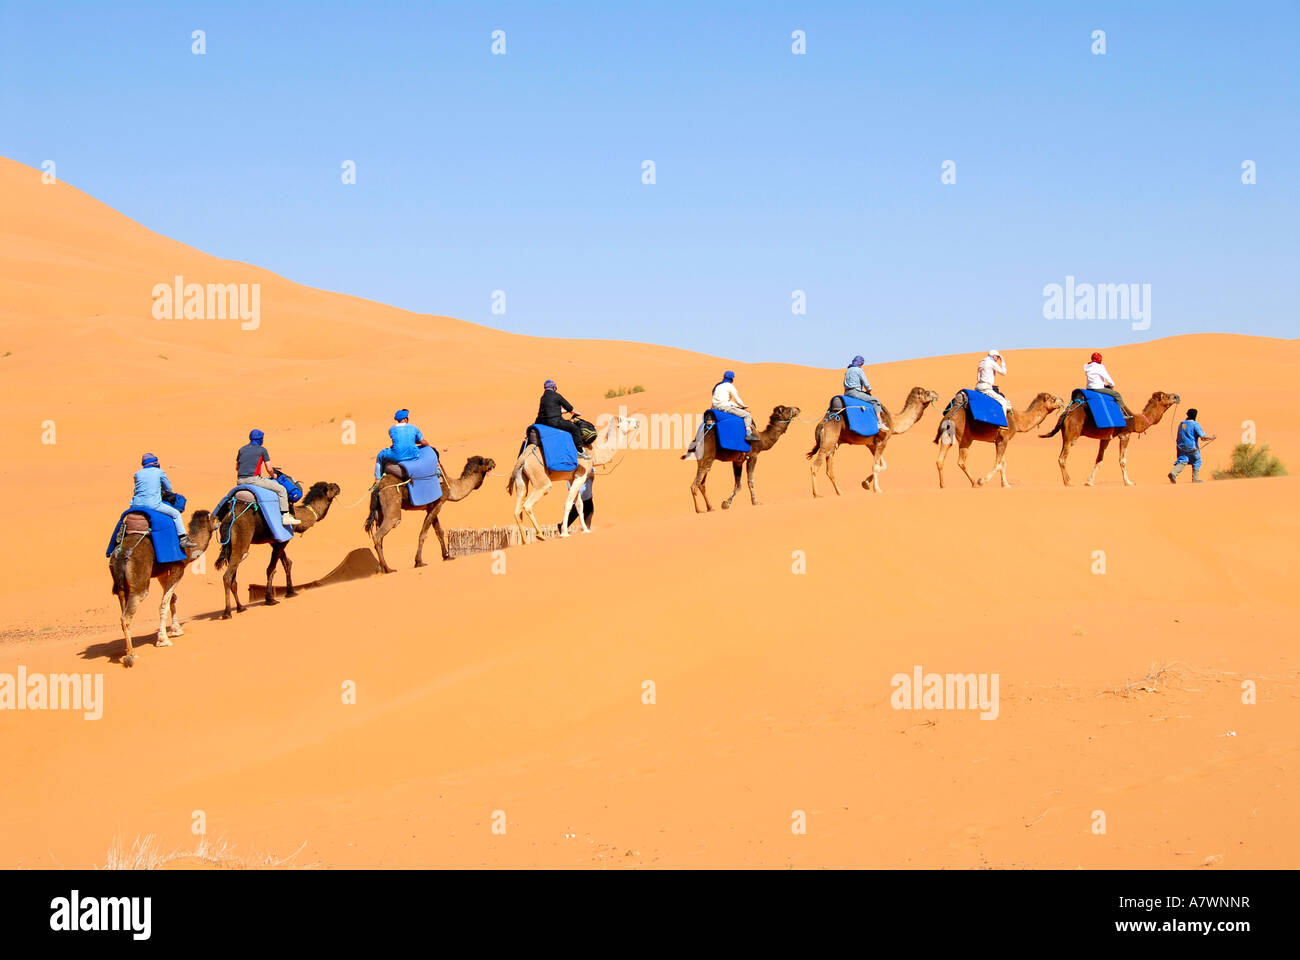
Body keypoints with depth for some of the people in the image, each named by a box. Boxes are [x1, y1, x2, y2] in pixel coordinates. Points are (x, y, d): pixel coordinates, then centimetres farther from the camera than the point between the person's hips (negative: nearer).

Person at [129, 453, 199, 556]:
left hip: (137, 504, 4)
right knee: (176, 513, 9)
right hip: (153, 504, -4)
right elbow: (169, 488, 15)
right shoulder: (159, 472, 5)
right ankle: (183, 539, 2)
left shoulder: (138, 474, 13)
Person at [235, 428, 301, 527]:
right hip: (253, 479, -6)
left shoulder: (242, 449, 15)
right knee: (281, 489, 1)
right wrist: (273, 476, 17)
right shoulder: (262, 450, 0)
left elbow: (236, 467, 21)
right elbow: (269, 469, -3)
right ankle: (285, 516, -5)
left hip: (240, 481, 6)